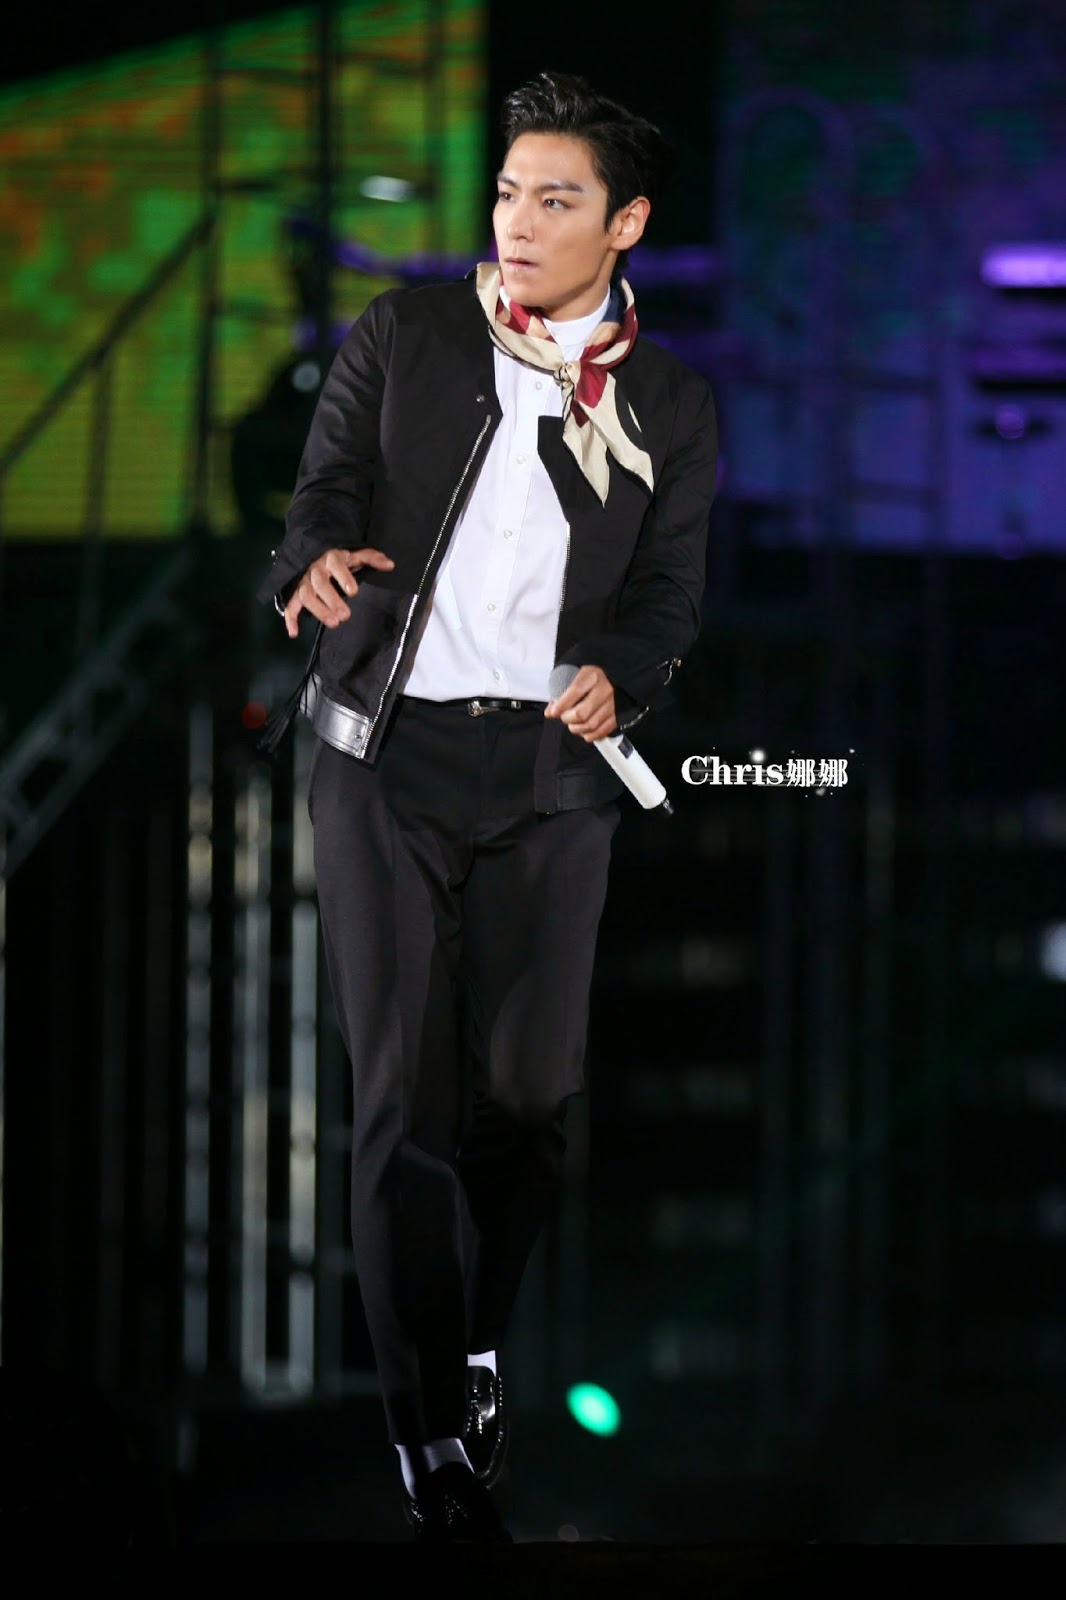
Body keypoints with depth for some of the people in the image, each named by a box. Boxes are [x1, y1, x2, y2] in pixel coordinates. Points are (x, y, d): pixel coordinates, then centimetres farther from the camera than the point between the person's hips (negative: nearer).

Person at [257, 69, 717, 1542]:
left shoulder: (669, 405, 8)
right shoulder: (403, 337, 6)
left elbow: (672, 592, 9)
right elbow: (324, 491, 6)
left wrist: (621, 677, -12)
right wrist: (317, 558, -18)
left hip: (550, 768, 1)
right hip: (387, 749, -1)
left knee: (529, 1090, 0)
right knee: (405, 1099, -5)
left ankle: (478, 1342, 26)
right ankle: (433, 1436, -3)